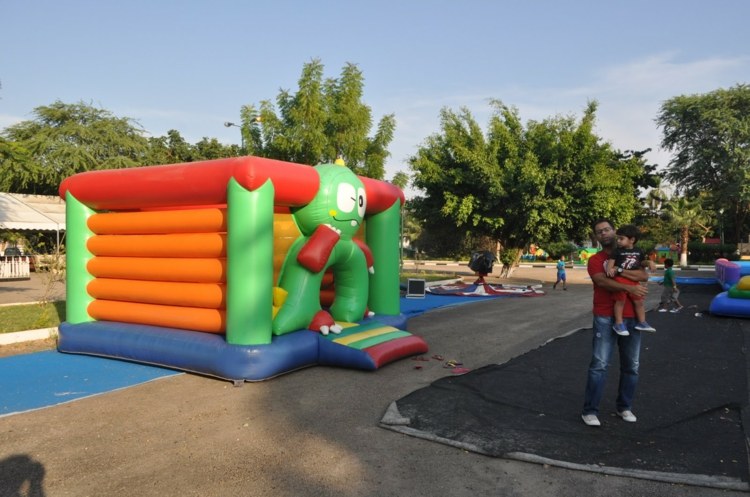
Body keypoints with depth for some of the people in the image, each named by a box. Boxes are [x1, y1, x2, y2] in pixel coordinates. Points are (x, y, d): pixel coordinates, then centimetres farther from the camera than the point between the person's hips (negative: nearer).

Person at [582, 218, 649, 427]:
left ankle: (624, 407, 26)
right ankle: (590, 410, -1)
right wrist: (630, 288, -22)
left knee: (631, 366, 11)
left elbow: (644, 276, -5)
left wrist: (619, 270, -16)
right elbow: (603, 281, -15)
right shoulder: (595, 260, 2)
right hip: (605, 318, -4)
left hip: (630, 317, 4)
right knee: (599, 364, -7)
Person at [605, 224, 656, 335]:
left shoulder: (638, 251, 11)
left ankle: (642, 322, 22)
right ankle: (618, 323, 2)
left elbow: (642, 262, 25)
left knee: (639, 301, 9)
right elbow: (611, 261, -9)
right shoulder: (617, 251, -3)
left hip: (633, 280, 5)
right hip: (620, 279, -5)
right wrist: (610, 269, -29)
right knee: (620, 301, -6)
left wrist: (649, 262, 5)